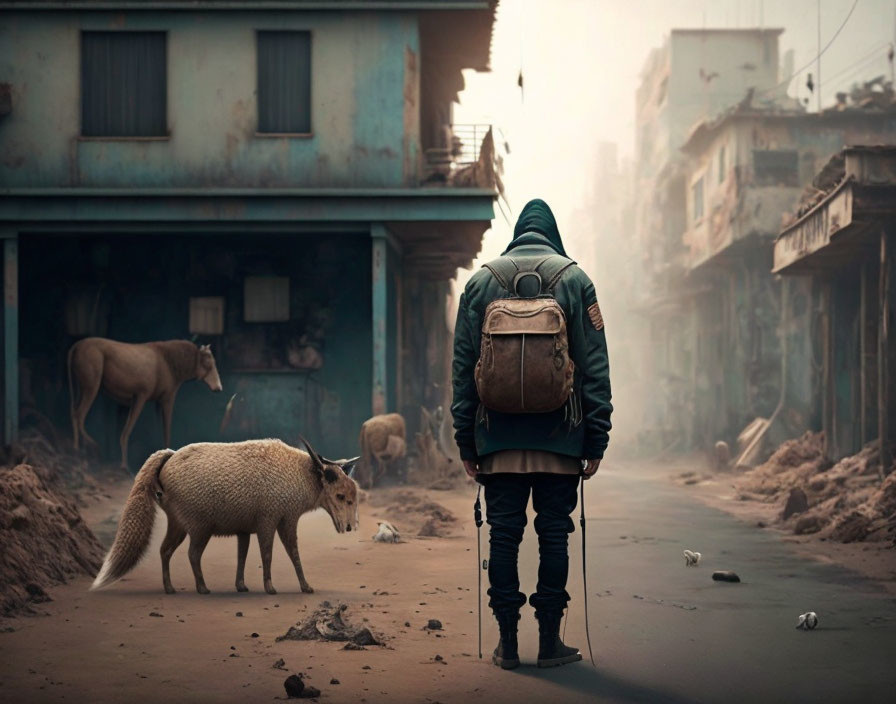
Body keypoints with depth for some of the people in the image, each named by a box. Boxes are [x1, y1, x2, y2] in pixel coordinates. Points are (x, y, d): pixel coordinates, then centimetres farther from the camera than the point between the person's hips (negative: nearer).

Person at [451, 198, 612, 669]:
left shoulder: (480, 282, 8)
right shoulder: (574, 281, 3)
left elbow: (462, 366, 7)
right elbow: (594, 365, 0)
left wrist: (465, 440, 10)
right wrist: (596, 440, 3)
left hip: (499, 436, 1)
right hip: (560, 436, -1)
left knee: (503, 534, 5)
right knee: (554, 534, 4)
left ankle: (507, 641, 7)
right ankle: (549, 640, 7)